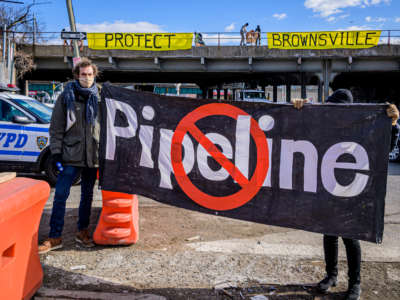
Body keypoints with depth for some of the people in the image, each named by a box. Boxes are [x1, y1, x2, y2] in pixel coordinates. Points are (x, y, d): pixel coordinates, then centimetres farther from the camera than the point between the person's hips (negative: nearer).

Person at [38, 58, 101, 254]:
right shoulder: (66, 97, 1)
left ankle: (82, 231, 27)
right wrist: (56, 151, -6)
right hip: (70, 155, -2)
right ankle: (55, 237, 7)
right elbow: (56, 127, 1)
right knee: (60, 195, -2)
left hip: (93, 155, 2)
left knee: (87, 195, 12)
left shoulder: (99, 98, 5)